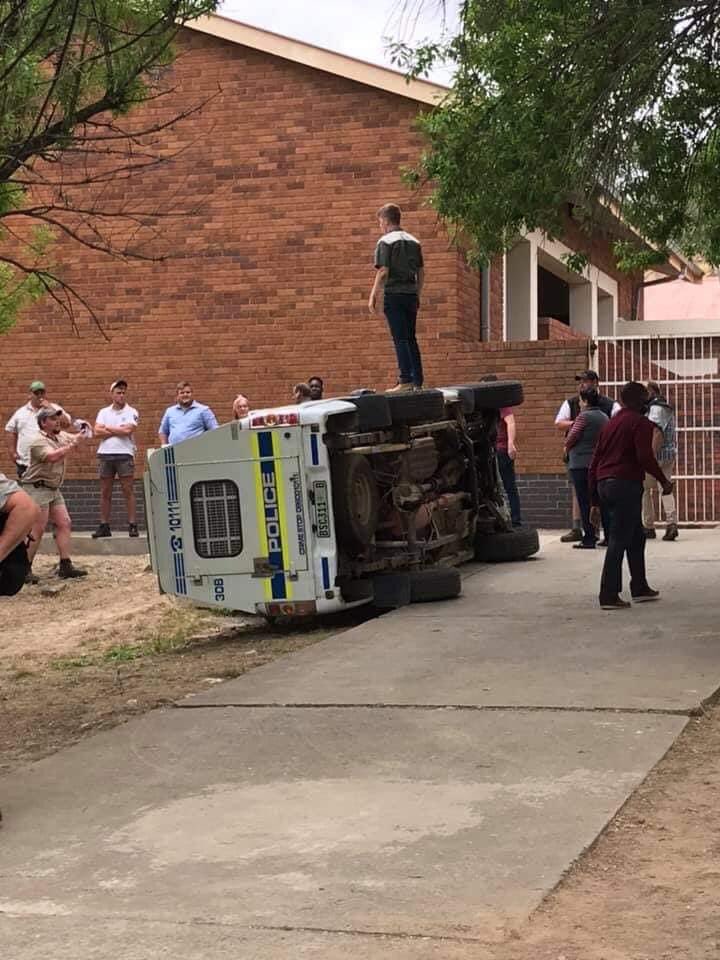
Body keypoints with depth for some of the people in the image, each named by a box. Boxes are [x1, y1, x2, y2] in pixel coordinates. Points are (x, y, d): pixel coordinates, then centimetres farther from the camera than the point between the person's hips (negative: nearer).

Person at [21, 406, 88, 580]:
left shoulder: (60, 435, 10)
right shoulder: (39, 441, -16)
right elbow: (52, 455, -32)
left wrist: (83, 431, -2)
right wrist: (73, 445, -32)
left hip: (53, 488, 9)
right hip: (37, 488, -9)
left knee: (64, 524, 4)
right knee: (37, 530, -10)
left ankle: (66, 566, 6)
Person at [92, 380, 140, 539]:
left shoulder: (131, 412, 4)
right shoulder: (103, 412, 13)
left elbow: (127, 430, -12)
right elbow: (97, 431, -1)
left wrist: (108, 428, -1)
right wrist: (119, 430, -5)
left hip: (124, 454, -3)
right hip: (105, 454, 3)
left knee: (128, 490, -4)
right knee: (105, 492, 6)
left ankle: (132, 525, -3)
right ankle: (104, 526, 10)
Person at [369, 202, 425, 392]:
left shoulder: (385, 242, -6)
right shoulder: (414, 242, 14)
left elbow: (383, 272, -13)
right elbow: (421, 272, 14)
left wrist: (373, 297, -9)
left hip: (394, 294, -6)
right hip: (411, 294, 6)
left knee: (400, 339, -6)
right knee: (411, 339, 10)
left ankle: (405, 380, -10)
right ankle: (417, 381, 9)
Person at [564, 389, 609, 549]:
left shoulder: (584, 416, -12)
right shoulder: (604, 417, 11)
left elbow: (571, 437, -12)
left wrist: (567, 447, 9)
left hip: (581, 464, -7)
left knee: (585, 502, -3)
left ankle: (589, 539, -4)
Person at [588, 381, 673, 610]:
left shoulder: (610, 425, 20)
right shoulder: (640, 423, -4)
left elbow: (593, 465, 19)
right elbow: (645, 457, -19)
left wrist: (595, 503, 22)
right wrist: (663, 481, -6)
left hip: (604, 485, 8)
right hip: (626, 484, -8)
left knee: (636, 537, 20)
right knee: (618, 541, -7)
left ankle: (640, 587, 26)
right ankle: (609, 596, -8)